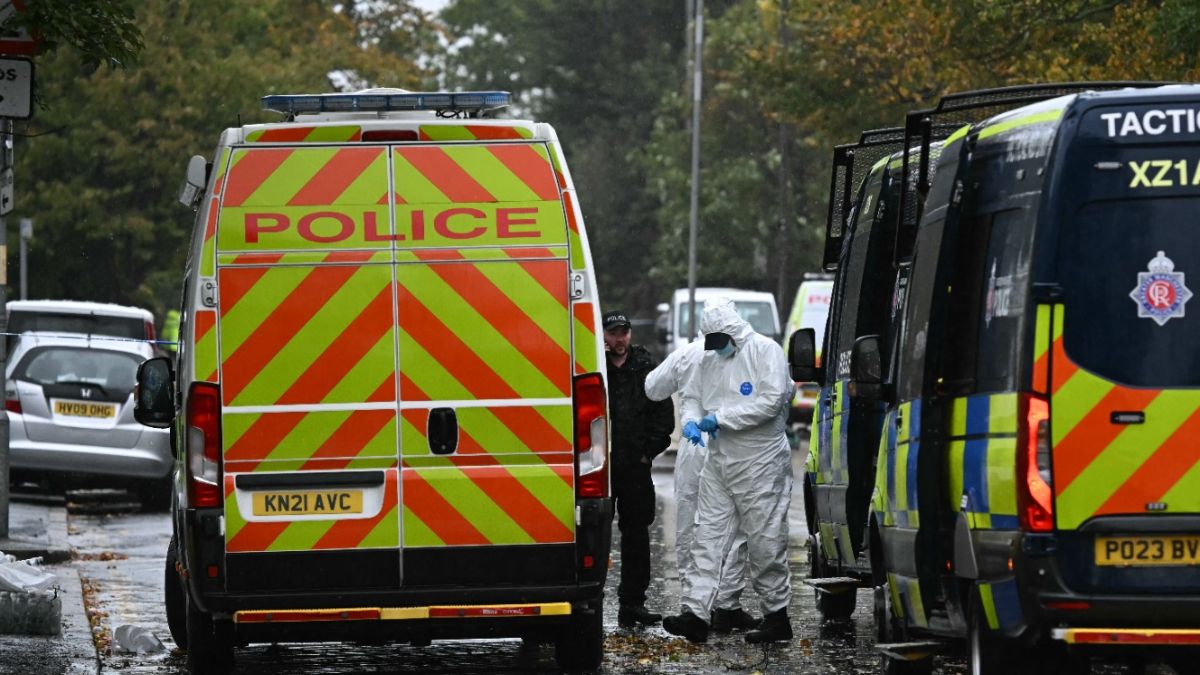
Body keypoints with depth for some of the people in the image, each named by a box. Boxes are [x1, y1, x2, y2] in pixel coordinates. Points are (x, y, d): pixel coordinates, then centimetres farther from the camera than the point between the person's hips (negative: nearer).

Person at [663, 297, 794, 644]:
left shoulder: (766, 351, -9)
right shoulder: (709, 360, 13)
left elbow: (771, 401, -18)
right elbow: (692, 395, 23)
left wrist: (721, 418, -17)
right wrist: (691, 420, -1)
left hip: (760, 462, -7)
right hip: (719, 461, 7)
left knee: (765, 542, -1)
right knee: (708, 536, -1)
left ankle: (777, 614, 9)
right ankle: (695, 613, -6)